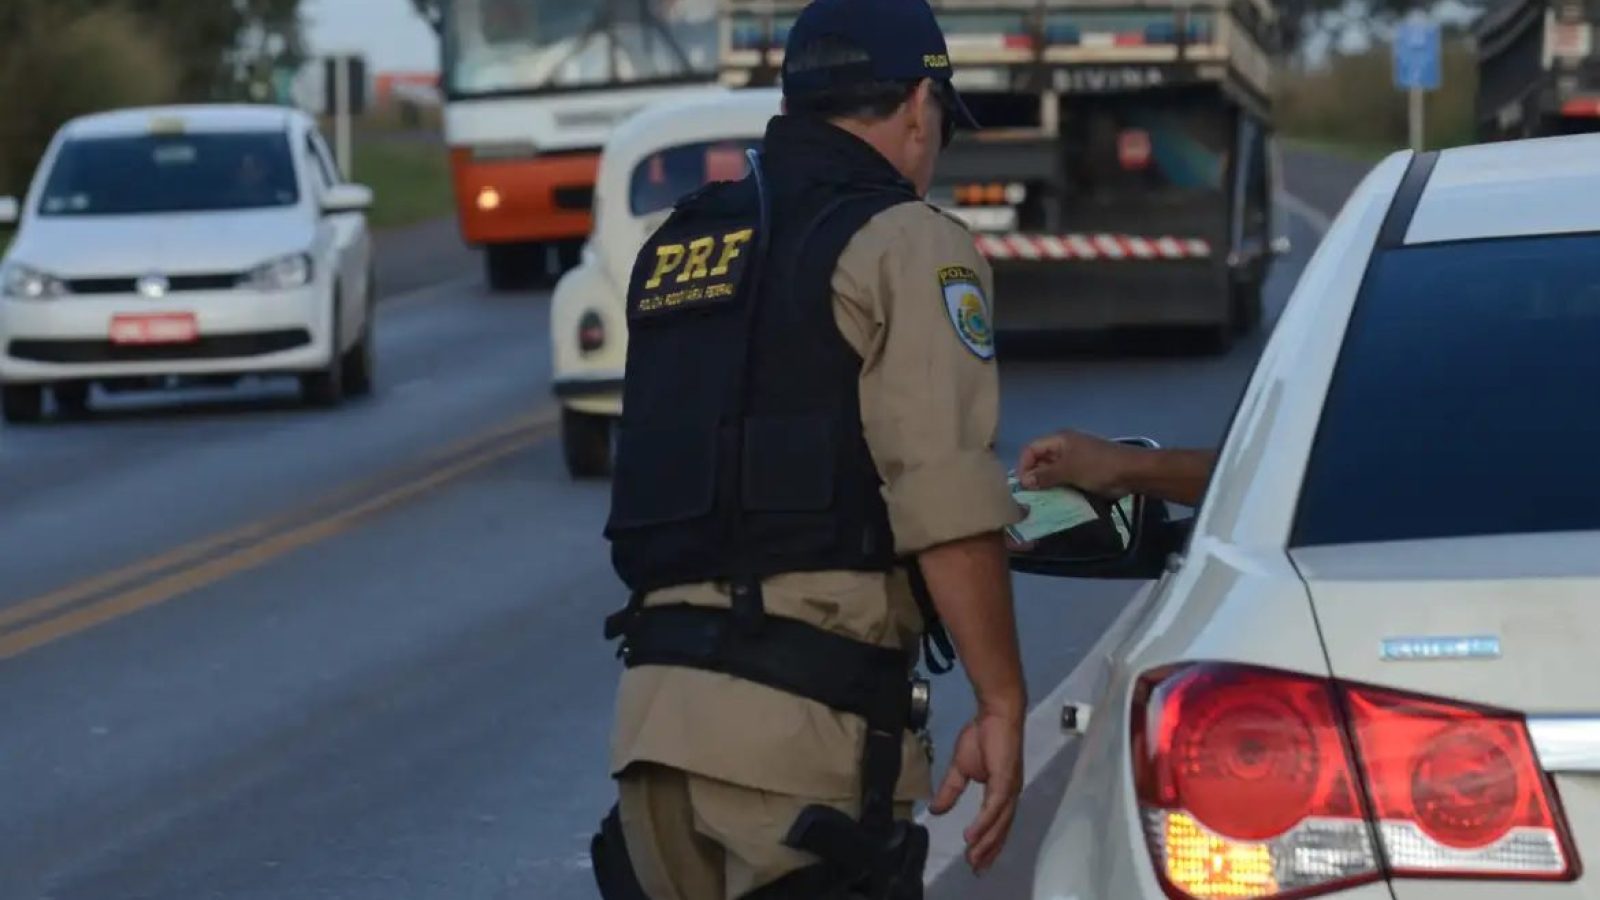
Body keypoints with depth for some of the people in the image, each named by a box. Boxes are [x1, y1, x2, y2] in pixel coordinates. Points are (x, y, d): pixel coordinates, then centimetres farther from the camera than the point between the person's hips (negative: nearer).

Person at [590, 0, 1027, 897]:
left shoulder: (675, 248, 19)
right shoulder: (905, 242, -3)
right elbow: (946, 502, -13)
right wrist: (1002, 704, -9)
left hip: (655, 700, 7)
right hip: (803, 718, -7)